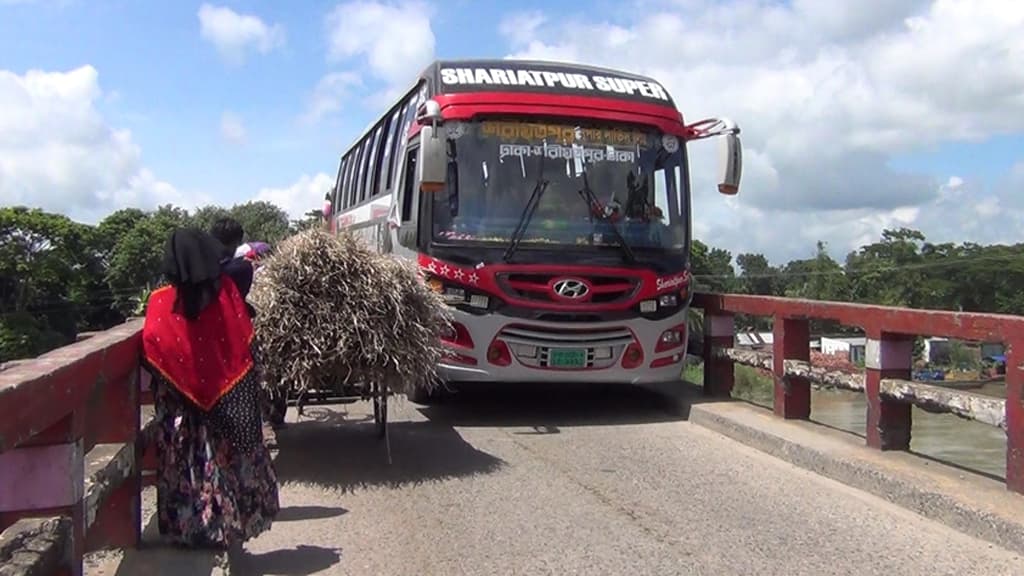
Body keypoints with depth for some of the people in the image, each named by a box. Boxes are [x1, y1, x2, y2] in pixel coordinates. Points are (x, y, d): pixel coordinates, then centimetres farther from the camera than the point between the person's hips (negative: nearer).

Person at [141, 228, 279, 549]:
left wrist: (168, 382, 9)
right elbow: (245, 341, -6)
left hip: (181, 405, -1)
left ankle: (187, 528, 18)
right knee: (225, 458, 12)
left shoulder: (162, 301, -11)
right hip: (225, 398, 1)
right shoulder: (225, 290, -9)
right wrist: (250, 379, 5)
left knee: (185, 462, 10)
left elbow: (150, 353, -9)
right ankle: (226, 526, 21)